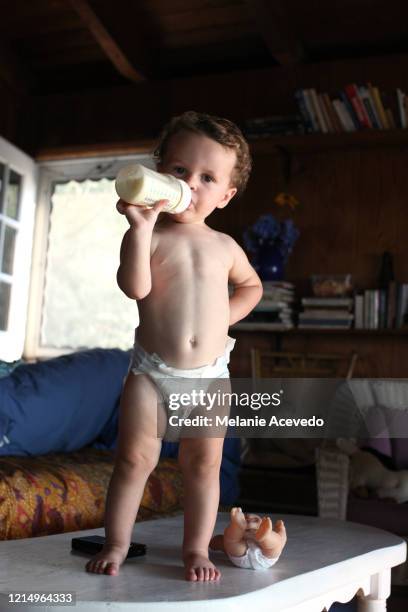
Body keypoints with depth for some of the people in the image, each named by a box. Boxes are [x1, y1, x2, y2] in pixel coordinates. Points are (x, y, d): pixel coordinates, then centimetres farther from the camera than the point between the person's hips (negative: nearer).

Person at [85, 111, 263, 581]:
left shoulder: (224, 245, 6)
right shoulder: (149, 236, -4)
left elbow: (251, 285, 25)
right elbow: (135, 287, -22)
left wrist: (226, 314, 8)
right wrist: (141, 226, -27)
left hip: (210, 375, 3)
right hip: (151, 371, -2)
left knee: (203, 465, 6)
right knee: (134, 460, 1)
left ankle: (196, 548, 19)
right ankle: (116, 543, 17)